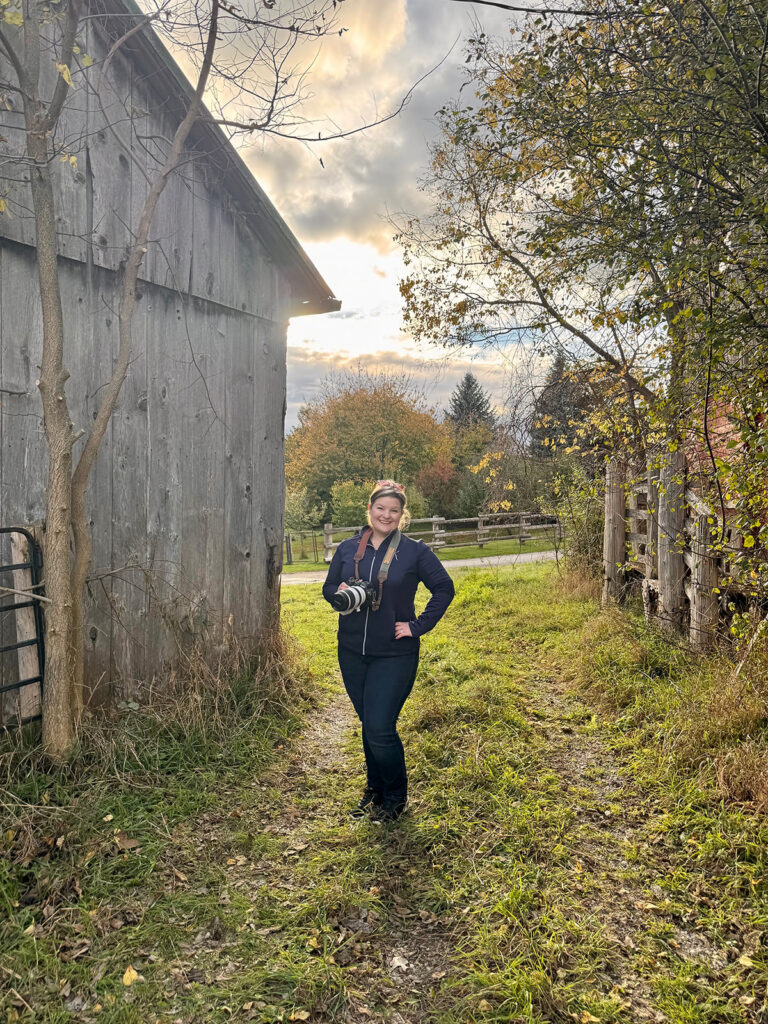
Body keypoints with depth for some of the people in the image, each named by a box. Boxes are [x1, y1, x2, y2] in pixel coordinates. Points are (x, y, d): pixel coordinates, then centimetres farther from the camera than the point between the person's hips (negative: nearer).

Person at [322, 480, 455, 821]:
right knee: (368, 725, 16)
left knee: (380, 728, -7)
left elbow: (444, 588, 0)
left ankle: (395, 797, 19)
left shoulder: (414, 551, -5)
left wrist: (419, 626, -8)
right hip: (352, 653, 4)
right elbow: (328, 588, 13)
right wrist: (339, 594, -11)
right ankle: (375, 789, 38)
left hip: (394, 656, -4)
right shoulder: (347, 549, 4)